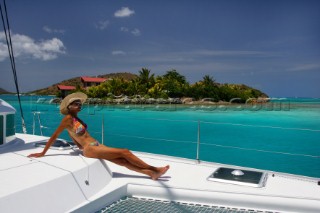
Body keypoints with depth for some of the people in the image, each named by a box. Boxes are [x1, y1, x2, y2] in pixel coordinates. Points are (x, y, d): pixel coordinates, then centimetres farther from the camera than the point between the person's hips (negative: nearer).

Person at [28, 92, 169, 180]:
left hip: (95, 147, 8)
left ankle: (151, 173, -4)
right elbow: (54, 136, -5)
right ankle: (153, 169, -5)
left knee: (123, 161, -3)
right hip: (90, 149, -8)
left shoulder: (76, 119, 14)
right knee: (125, 152, -12)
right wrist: (42, 153, 0)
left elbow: (75, 138, 21)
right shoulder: (68, 118, -10)